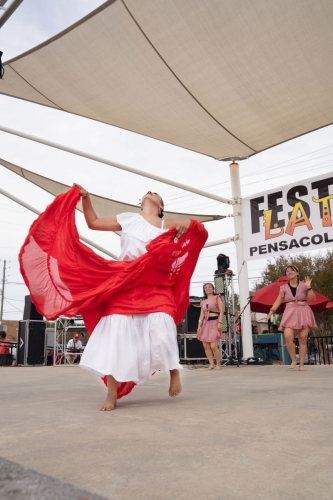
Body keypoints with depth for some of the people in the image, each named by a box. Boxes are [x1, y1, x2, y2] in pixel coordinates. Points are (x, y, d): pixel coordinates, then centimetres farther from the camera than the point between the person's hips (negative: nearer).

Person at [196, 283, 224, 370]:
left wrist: (220, 322, -14)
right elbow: (202, 314, 14)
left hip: (214, 322, -5)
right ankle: (211, 364, 7)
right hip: (205, 323, 6)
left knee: (213, 346, -13)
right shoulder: (203, 302, 17)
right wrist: (199, 325, 2)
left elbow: (221, 311, -3)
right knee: (205, 346, -1)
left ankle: (218, 365, 1)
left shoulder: (217, 298, 4)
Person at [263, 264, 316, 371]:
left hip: (303, 313, 0)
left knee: (302, 339, -1)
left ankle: (302, 364, 8)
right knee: (288, 337, -19)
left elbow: (313, 299, 0)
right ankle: (293, 360, -1)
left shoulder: (303, 285, 4)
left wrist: (309, 287, -13)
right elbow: (277, 302, 7)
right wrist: (269, 314, 1)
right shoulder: (284, 288, 6)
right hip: (290, 314, 0)